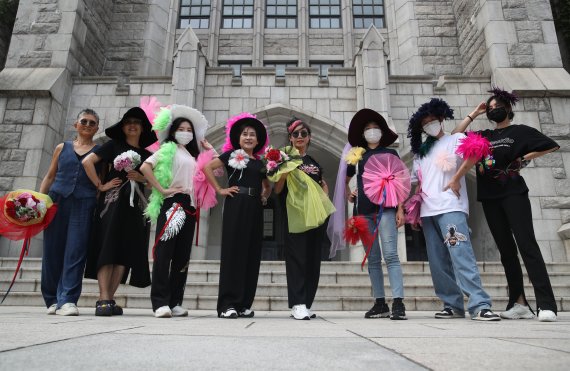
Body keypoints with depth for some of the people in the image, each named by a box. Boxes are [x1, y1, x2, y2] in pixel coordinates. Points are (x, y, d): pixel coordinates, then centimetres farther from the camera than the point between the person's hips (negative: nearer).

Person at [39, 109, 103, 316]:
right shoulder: (62, 148, 15)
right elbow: (49, 177, 16)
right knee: (52, 250, 4)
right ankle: (52, 300, 18)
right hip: (57, 201, 2)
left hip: (84, 205, -2)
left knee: (75, 251, -8)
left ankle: (67, 300, -5)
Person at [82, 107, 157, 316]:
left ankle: (110, 299, 4)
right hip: (113, 201, -3)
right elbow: (87, 161, 1)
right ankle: (103, 300, -12)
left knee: (126, 252, -2)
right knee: (108, 248, -11)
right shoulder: (114, 145, 10)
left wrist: (142, 178, -2)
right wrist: (100, 186, -5)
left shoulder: (147, 155, 19)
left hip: (135, 204, 4)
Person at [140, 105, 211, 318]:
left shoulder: (193, 155, 22)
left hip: (189, 206, 7)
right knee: (164, 253, -7)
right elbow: (145, 167, -9)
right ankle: (160, 303, -5)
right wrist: (162, 190, -11)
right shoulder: (168, 148, 5)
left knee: (182, 255, 6)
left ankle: (175, 302, 12)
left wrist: (209, 149, 17)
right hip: (172, 204, -6)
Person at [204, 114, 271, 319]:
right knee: (233, 252, -7)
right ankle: (227, 304, -3)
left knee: (252, 254, 4)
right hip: (235, 205, -5)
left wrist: (264, 195, 9)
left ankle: (244, 304, 12)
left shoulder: (260, 162, 18)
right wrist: (220, 190, -7)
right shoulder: (232, 155, 4)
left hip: (255, 208, 5)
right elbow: (207, 167, -5)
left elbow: (267, 185, 29)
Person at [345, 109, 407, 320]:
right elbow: (345, 180, 31)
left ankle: (398, 304, -12)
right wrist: (348, 195, 12)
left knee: (390, 255, -12)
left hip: (385, 209, -3)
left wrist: (400, 209, -5)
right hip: (363, 212, 3)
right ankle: (380, 304, 11)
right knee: (372, 259, 5)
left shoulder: (390, 154, 11)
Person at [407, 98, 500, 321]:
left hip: (451, 208, -5)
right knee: (438, 262, 2)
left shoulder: (456, 139, 11)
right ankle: (453, 305, 8)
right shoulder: (421, 151, 24)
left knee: (461, 255, -18)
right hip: (427, 212, 6)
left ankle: (479, 305, -18)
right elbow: (412, 181, 23)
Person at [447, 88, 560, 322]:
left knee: (526, 244, -14)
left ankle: (546, 305, -15)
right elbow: (456, 137, 17)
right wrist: (473, 114, 17)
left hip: (513, 194, -5)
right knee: (506, 250, 3)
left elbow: (551, 145, 6)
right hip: (490, 198, 5)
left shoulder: (520, 131, 7)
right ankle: (519, 303, 7)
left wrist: (525, 158, -3)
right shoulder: (483, 136, 18)